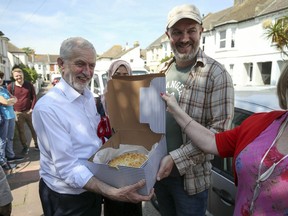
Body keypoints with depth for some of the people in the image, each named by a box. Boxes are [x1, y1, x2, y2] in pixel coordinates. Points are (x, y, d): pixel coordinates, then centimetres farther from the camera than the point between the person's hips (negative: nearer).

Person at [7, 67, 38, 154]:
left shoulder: (29, 85, -1)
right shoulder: (10, 86, -5)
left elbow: (34, 97, 1)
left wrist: (32, 108, -7)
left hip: (29, 111, 1)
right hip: (17, 113, 0)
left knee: (34, 129, 10)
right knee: (21, 131, 9)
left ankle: (37, 144, 25)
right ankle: (25, 147, 24)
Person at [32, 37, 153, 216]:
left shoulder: (89, 96, 1)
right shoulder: (47, 108, -25)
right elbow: (67, 168, -28)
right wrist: (113, 193, -36)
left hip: (93, 186, 7)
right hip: (66, 198, -7)